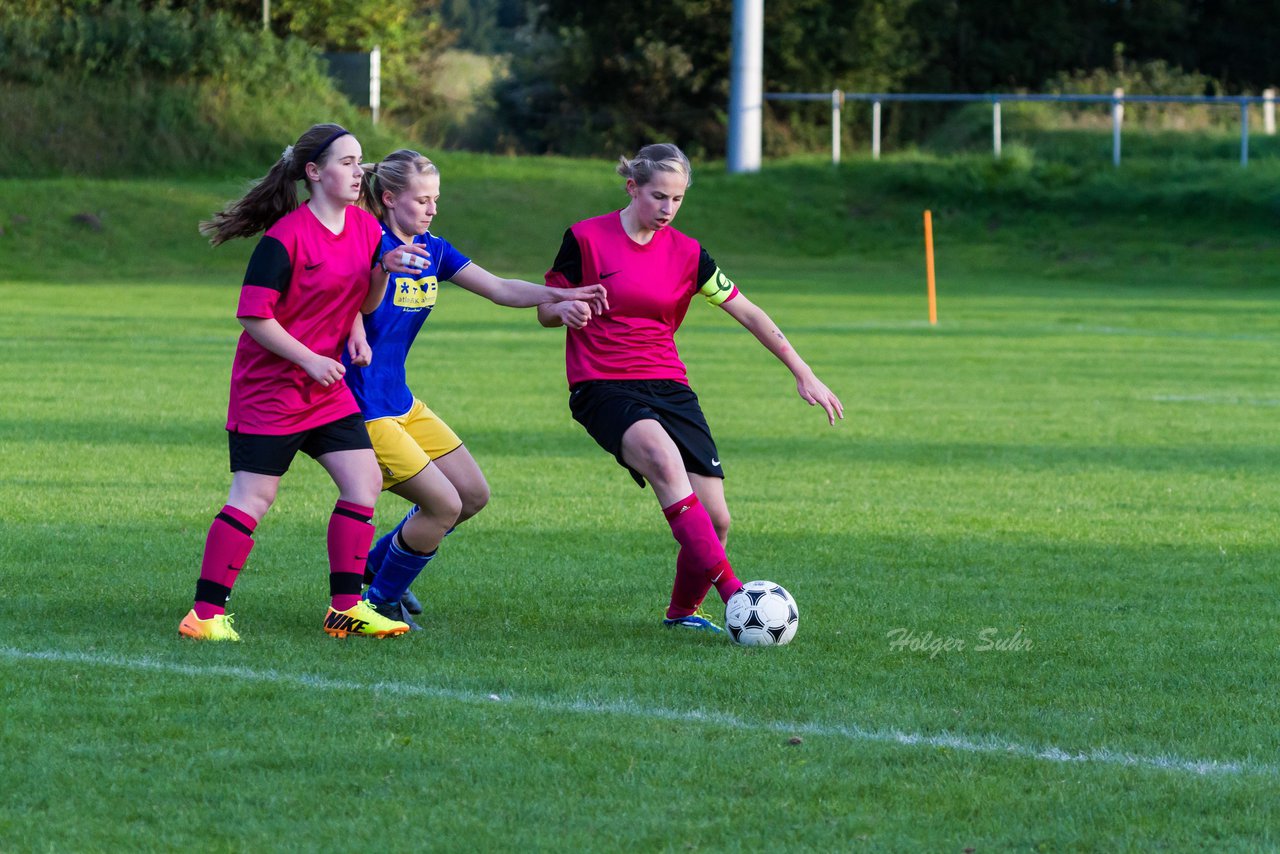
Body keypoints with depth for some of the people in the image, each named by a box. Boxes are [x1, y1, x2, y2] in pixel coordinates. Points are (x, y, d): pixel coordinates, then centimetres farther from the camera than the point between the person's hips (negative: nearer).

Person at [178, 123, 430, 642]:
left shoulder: (366, 229, 6)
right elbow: (254, 314, -18)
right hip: (269, 384, -8)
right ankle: (205, 613, -4)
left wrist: (383, 273, -3)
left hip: (326, 384, 8)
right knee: (253, 496, -9)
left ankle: (345, 607, 9)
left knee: (363, 482, 1)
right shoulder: (286, 237, -18)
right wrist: (309, 360, -19)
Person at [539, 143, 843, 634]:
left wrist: (804, 375, 3)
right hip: (602, 388, -4)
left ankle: (683, 611, 20)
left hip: (668, 386, 4)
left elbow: (749, 315, 7)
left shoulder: (686, 253, 5)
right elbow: (546, 313, 4)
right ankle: (730, 590, -40)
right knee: (663, 456, -36)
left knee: (715, 519, -7)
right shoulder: (586, 239, -3)